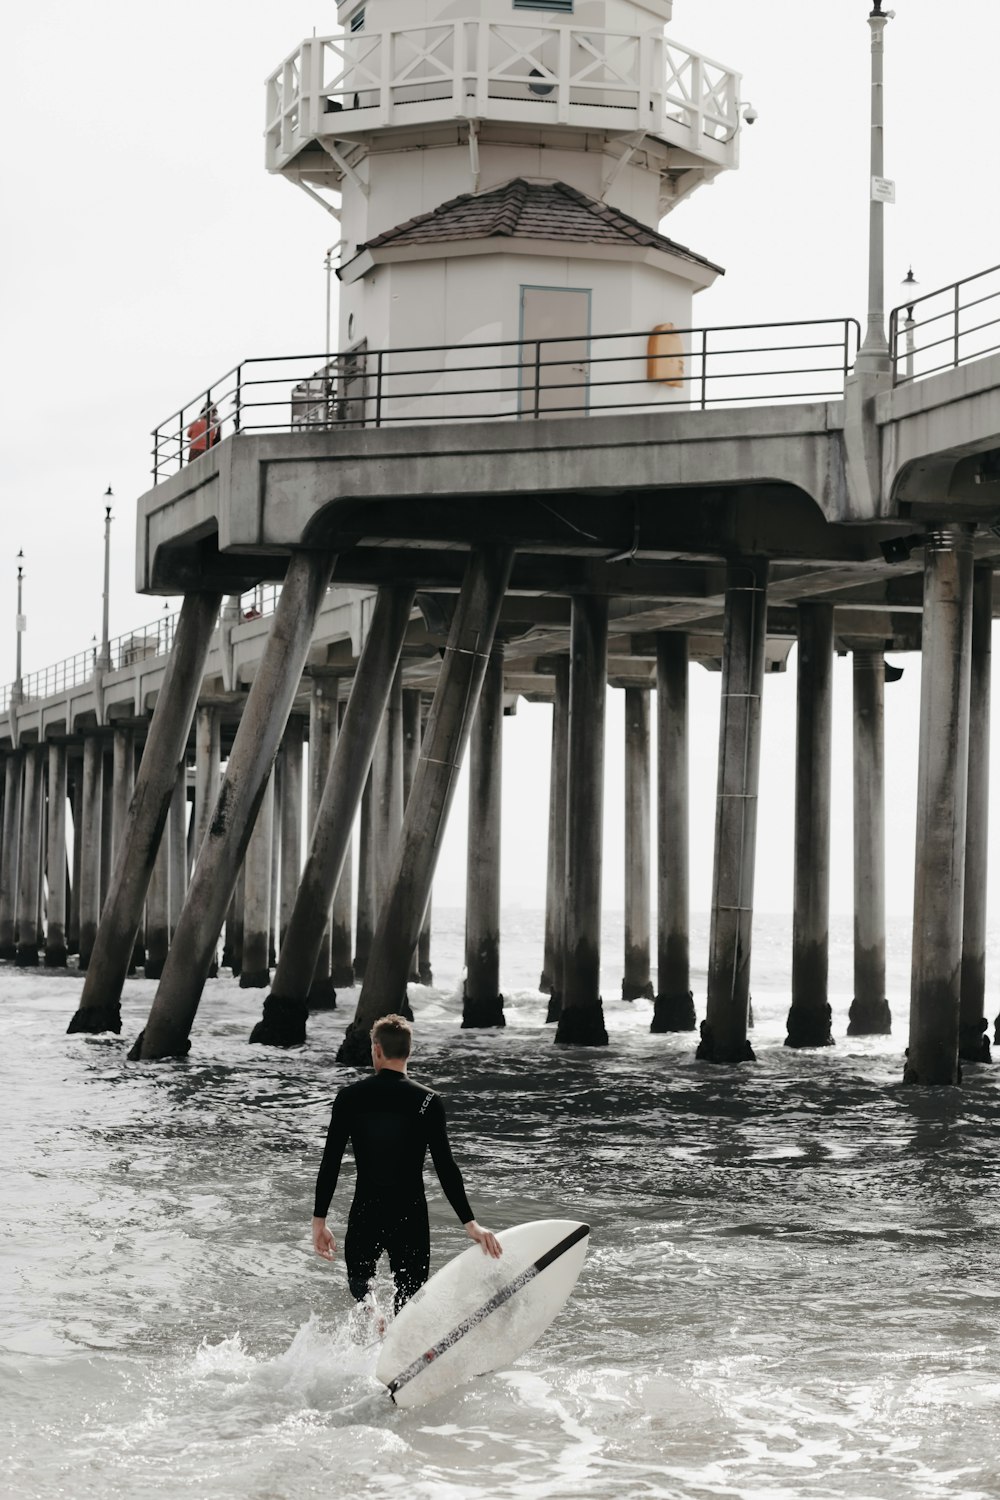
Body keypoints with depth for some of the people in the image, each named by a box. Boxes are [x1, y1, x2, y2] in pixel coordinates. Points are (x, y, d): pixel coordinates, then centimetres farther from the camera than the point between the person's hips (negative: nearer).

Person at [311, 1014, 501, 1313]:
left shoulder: (349, 1097, -3)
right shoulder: (428, 1102, -7)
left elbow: (330, 1164, -2)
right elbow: (445, 1167, -12)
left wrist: (319, 1220, 5)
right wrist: (470, 1223, -10)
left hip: (364, 1216, 1)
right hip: (410, 1217, -1)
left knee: (359, 1285, 22)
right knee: (409, 1305, 11)